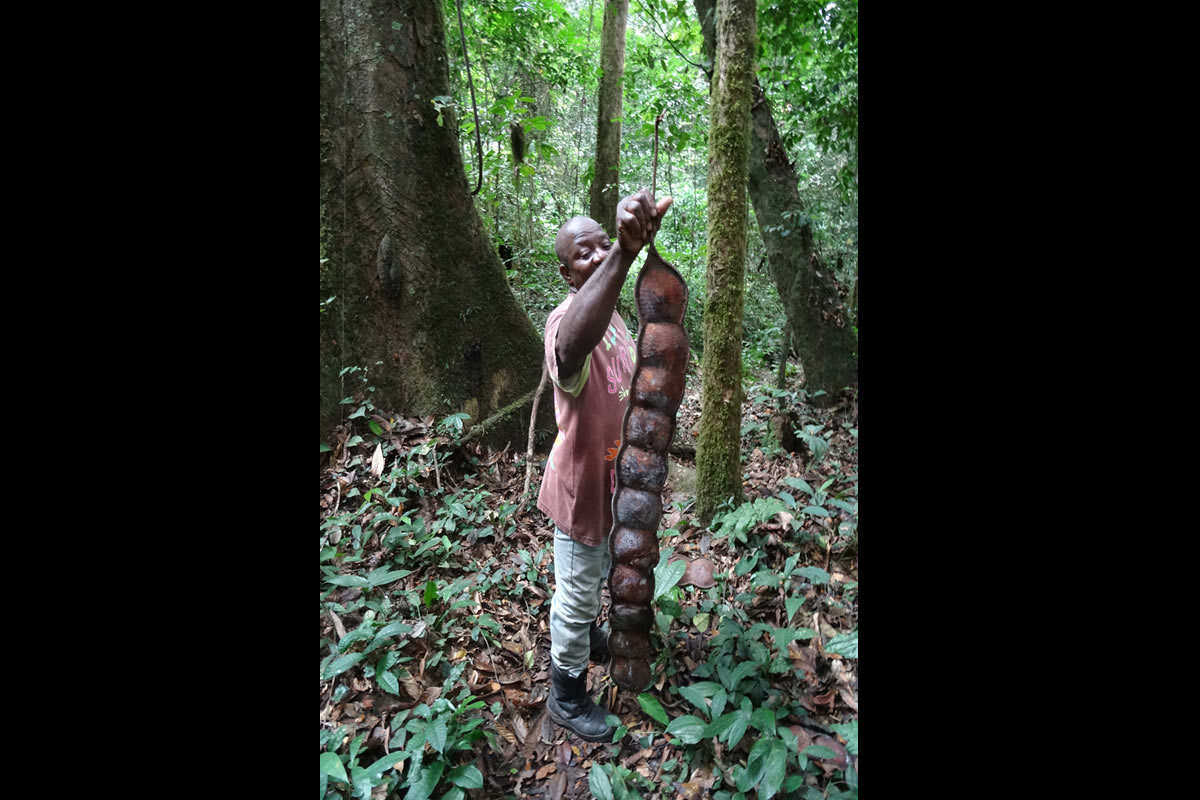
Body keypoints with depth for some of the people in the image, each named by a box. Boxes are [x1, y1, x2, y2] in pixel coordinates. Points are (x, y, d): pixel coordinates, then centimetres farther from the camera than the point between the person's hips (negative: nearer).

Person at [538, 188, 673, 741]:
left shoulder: (612, 311, 2)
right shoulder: (568, 319, -29)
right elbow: (573, 345, -58)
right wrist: (624, 253, -70)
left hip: (614, 475, 8)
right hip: (583, 481, -8)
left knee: (597, 574, 29)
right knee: (576, 590, 10)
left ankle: (587, 634, 56)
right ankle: (566, 695, 33)